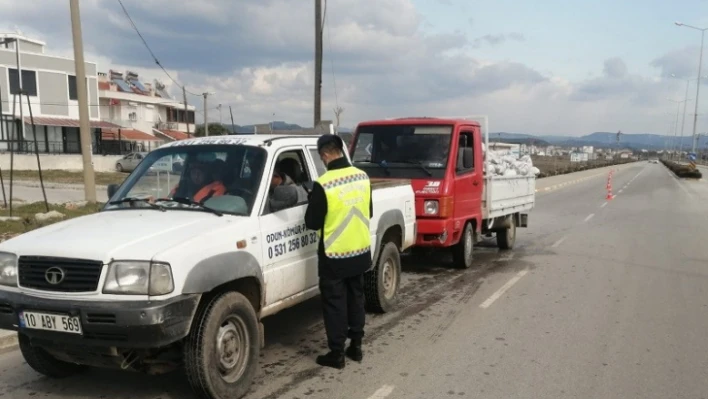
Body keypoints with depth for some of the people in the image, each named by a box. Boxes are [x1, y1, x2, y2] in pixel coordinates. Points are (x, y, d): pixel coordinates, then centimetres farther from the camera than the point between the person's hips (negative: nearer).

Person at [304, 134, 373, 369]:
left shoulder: (324, 184, -21)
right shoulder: (362, 177, -1)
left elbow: (312, 223, -13)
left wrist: (314, 203, 5)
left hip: (335, 256, -6)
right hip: (361, 252, 6)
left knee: (334, 303, 6)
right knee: (356, 298, 18)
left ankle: (337, 353, 14)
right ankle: (356, 346, 28)